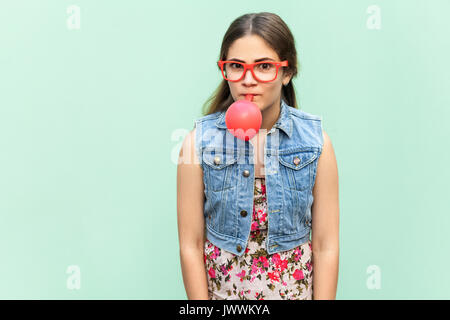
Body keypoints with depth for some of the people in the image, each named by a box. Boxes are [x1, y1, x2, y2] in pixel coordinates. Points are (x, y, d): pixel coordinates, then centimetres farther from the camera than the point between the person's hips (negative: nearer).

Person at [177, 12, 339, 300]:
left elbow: (326, 247, -9)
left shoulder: (316, 142, -13)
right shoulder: (199, 142, -14)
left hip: (297, 289, 1)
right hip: (222, 290, 0)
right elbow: (191, 246, -10)